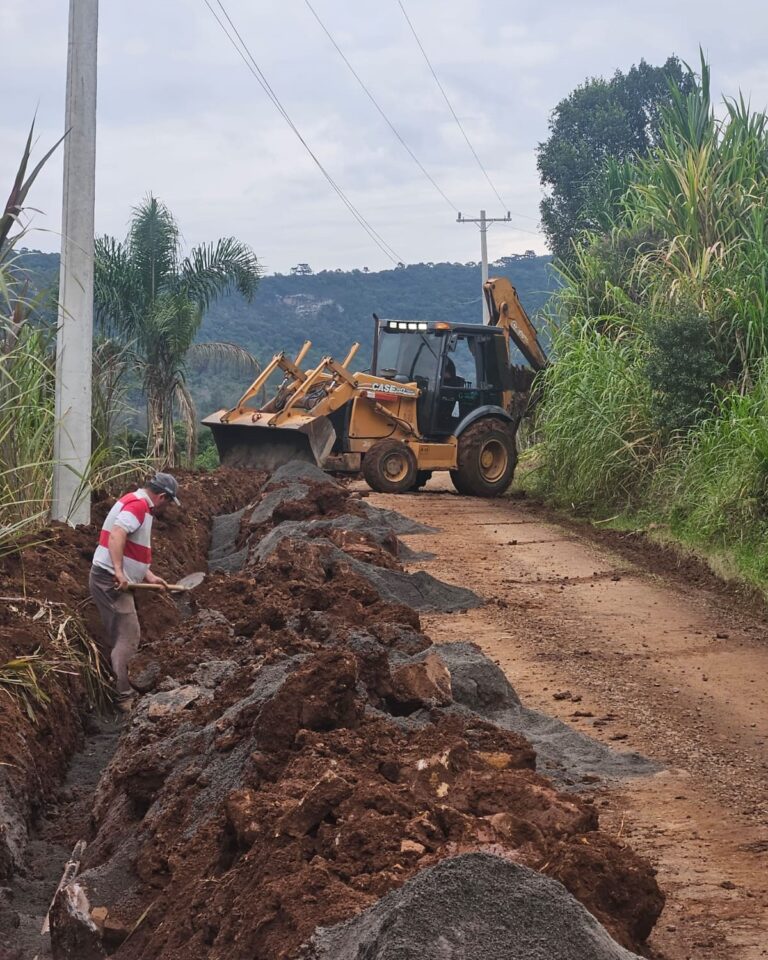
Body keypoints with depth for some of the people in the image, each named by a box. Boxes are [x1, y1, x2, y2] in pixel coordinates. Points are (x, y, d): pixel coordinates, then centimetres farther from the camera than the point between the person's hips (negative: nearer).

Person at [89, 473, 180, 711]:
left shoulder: (138, 505, 19)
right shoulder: (138, 504, -13)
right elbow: (116, 535, -28)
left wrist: (150, 577, 18)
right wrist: (119, 572, -34)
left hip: (115, 581, 11)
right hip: (112, 580, -11)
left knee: (118, 637, 16)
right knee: (128, 636, -10)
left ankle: (115, 689, 23)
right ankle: (123, 698, -11)